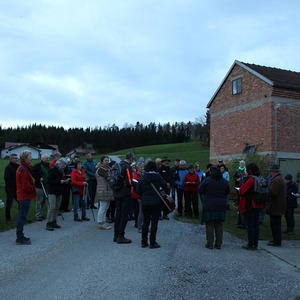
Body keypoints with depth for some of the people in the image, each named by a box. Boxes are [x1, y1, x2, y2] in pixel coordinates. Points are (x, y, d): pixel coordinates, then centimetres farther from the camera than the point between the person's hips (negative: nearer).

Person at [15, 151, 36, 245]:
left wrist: (32, 189, 10)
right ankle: (20, 238, 1)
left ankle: (20, 236, 24)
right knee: (22, 217, -5)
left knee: (21, 216, 15)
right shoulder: (24, 170, -19)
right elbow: (26, 185, -23)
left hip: (21, 196, 11)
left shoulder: (21, 168, 15)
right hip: (25, 196, -11)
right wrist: (33, 190, -8)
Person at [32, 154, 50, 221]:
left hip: (46, 186, 8)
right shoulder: (38, 165, -9)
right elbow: (33, 173, -19)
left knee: (43, 201, 14)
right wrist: (39, 178, -21)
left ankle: (40, 214, 24)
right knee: (39, 201, -4)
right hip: (39, 186, -8)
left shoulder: (48, 166, 15)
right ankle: (38, 215, 2)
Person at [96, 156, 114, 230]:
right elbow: (108, 177, -23)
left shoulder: (107, 169, 18)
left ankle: (103, 222, 21)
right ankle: (100, 224, 1)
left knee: (105, 208, 14)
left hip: (108, 190, 10)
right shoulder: (100, 169, -13)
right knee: (103, 208, -5)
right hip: (103, 191, -10)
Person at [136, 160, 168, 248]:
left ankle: (144, 242, 16)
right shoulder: (157, 176, -8)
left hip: (145, 203, 3)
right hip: (156, 202, -3)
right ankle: (152, 243, 6)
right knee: (154, 222, 4)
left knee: (145, 222, 12)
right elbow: (164, 186, 2)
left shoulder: (142, 177, 0)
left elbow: (138, 191, 2)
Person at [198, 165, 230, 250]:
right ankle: (218, 244, 13)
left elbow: (200, 190, -7)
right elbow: (228, 192, 15)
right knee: (219, 225, 10)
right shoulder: (224, 181, 5)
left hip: (209, 206, -4)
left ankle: (210, 244, 3)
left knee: (209, 225, 2)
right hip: (221, 207, 4)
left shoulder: (207, 180, -11)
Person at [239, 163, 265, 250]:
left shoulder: (249, 179, -16)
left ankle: (250, 245, 4)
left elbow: (241, 192, -18)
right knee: (256, 224, 12)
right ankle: (255, 244, 17)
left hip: (249, 205, -8)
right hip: (258, 205, 8)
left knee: (250, 225, -1)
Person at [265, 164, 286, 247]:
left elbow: (272, 192, -27)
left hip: (275, 206, -11)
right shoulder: (281, 179, 15)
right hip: (279, 206, 11)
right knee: (276, 224, 18)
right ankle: (277, 239, 27)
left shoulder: (276, 180, -20)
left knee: (275, 224, -4)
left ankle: (276, 242, 1)